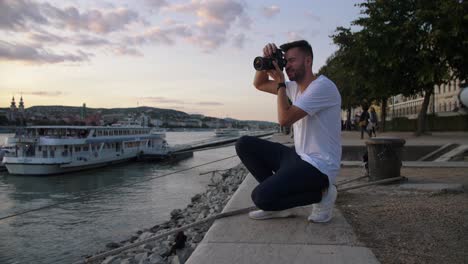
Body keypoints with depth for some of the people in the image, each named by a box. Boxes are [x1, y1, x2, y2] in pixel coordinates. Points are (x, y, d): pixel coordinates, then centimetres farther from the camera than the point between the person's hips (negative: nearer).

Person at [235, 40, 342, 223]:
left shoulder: (322, 86, -18)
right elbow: (259, 84, 18)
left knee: (261, 197, -25)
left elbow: (284, 118, -25)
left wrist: (280, 82, -13)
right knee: (244, 145, 3)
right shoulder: (295, 87, 10)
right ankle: (278, 199, 5)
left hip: (319, 165, -9)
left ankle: (321, 193, -3)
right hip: (299, 156, 9)